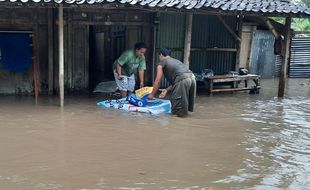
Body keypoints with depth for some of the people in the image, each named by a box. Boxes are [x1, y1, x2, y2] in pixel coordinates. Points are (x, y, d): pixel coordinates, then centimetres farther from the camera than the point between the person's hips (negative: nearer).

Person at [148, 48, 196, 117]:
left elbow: (158, 81, 12)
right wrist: (167, 90, 32)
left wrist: (152, 94, 21)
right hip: (192, 77, 7)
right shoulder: (175, 60, 35)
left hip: (183, 79, -7)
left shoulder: (161, 63, 15)